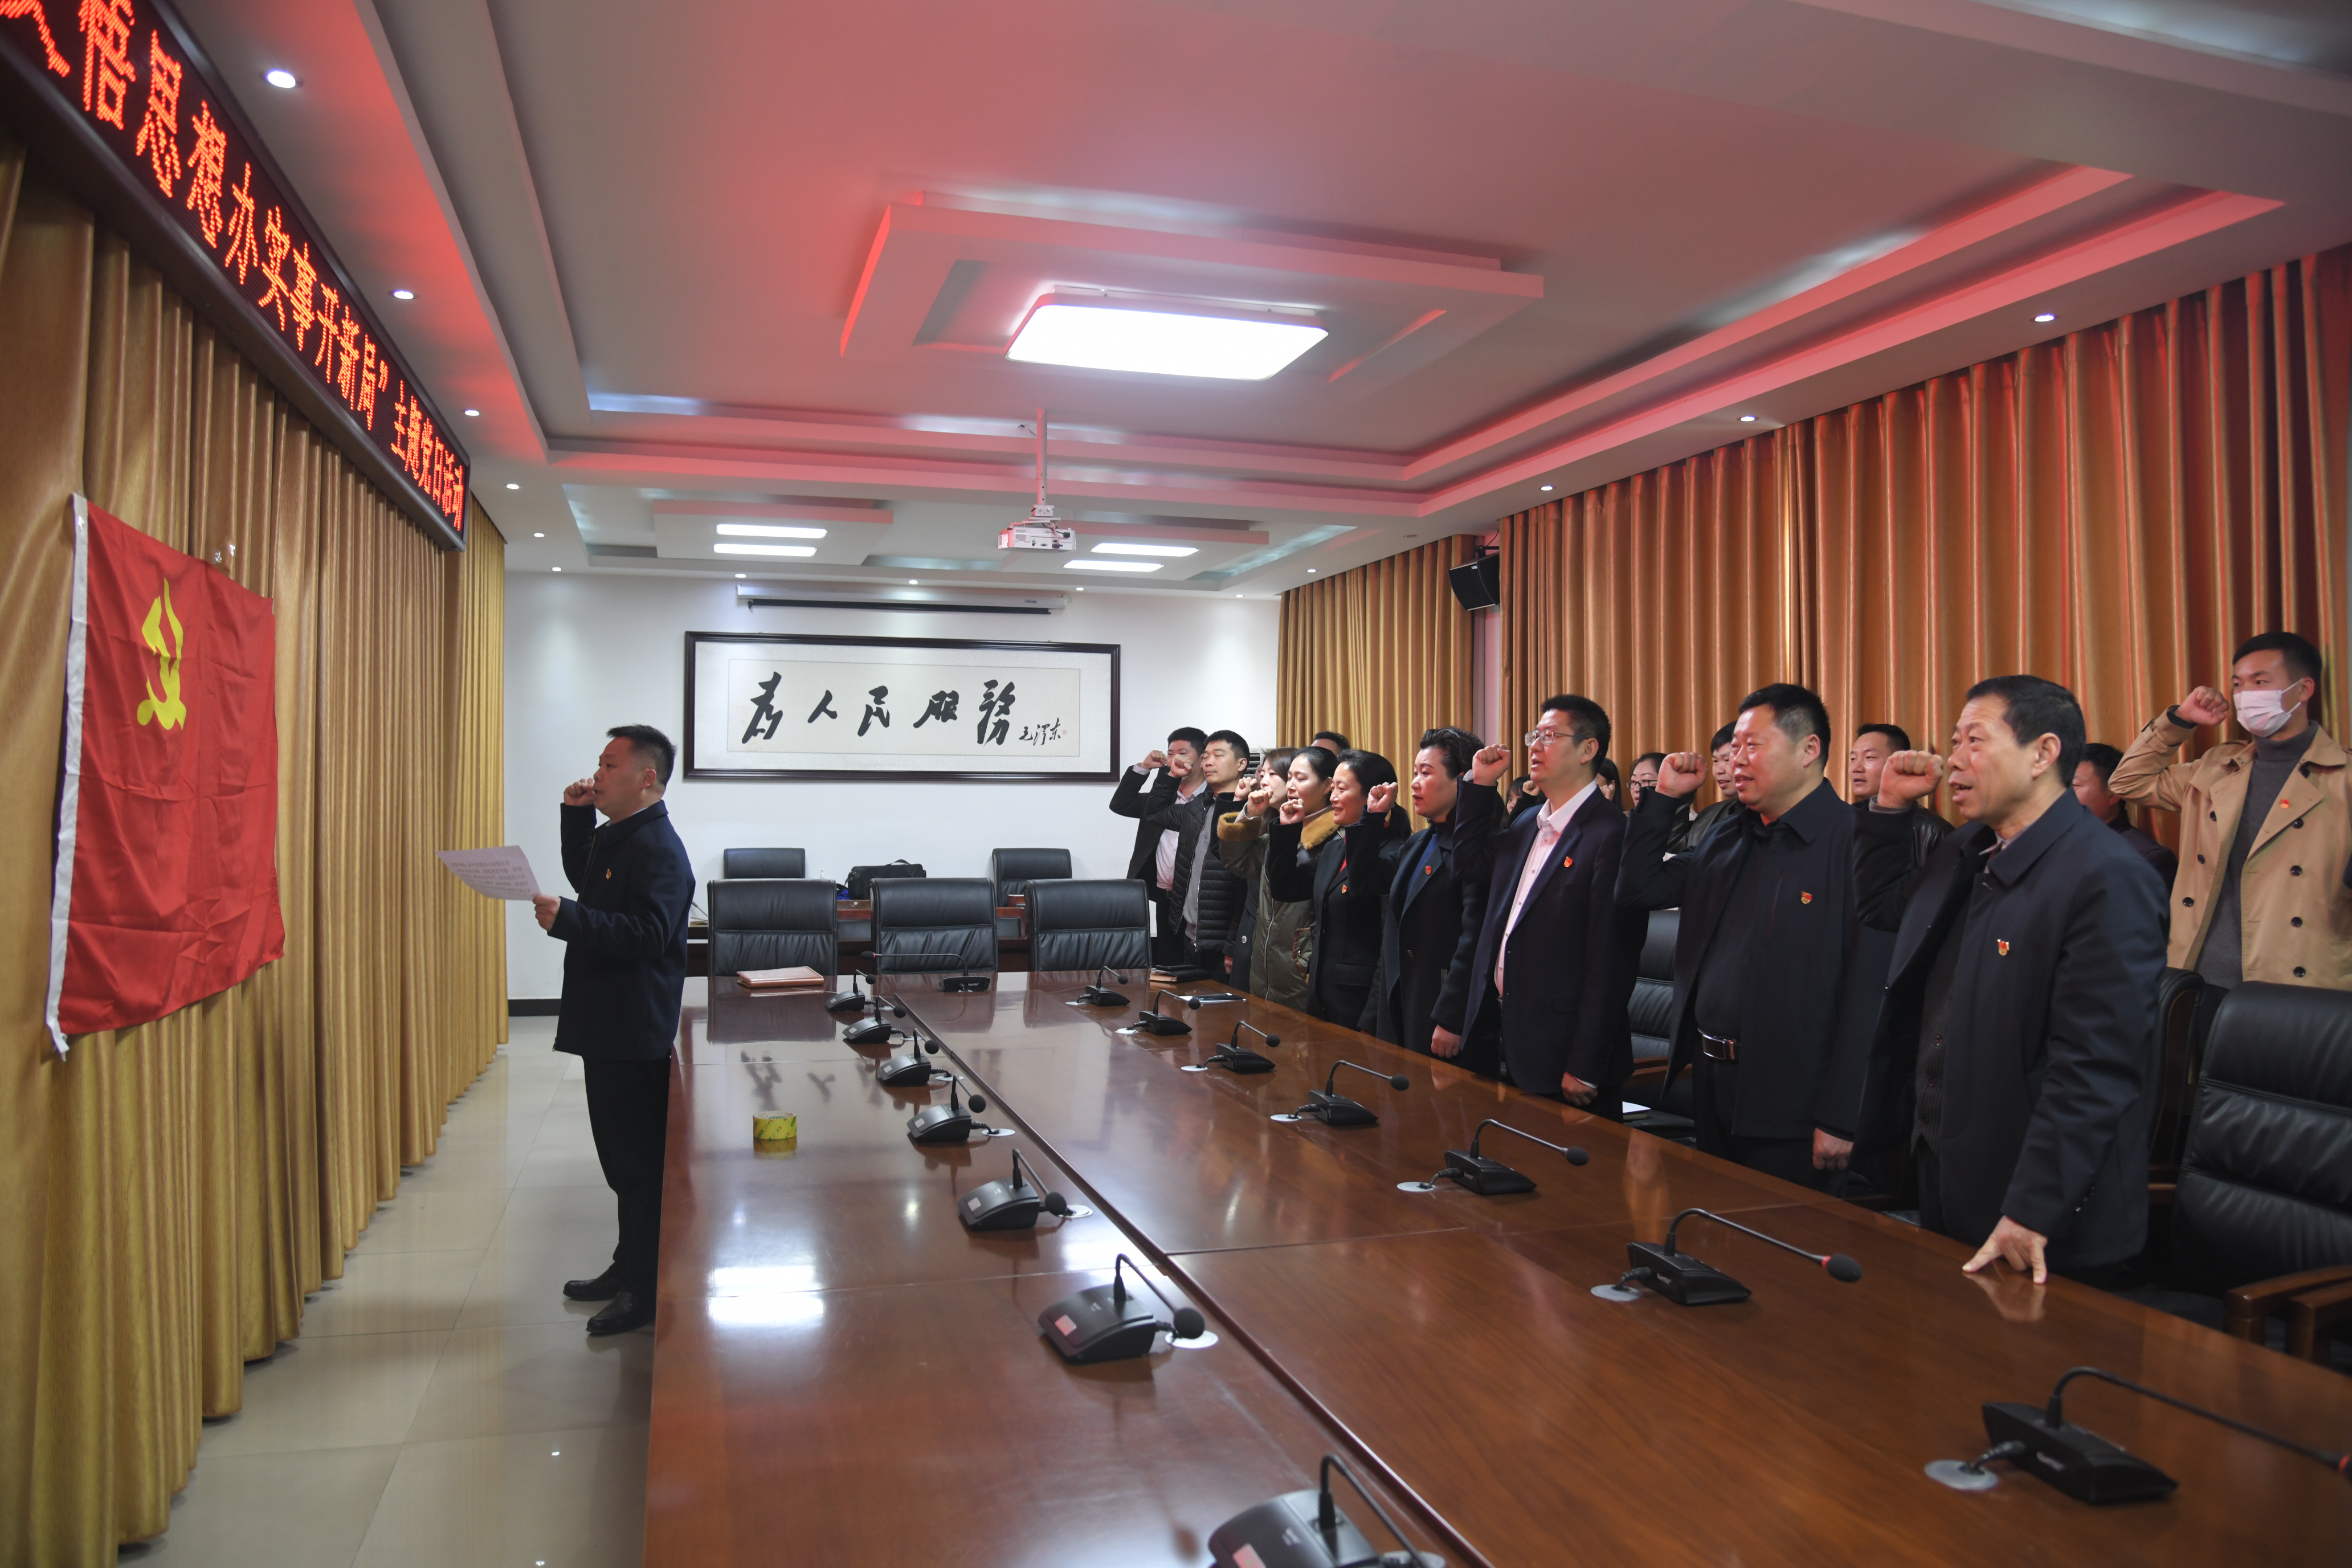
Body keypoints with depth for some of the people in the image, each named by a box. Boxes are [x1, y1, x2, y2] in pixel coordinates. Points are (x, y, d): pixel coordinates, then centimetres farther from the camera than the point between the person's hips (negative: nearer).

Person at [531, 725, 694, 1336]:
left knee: (640, 1161, -1)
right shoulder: (615, 835, 13)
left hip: (635, 1033, -10)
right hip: (607, 1027, 10)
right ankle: (628, 1270, 32)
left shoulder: (659, 848, -19)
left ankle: (647, 1292, 10)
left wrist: (568, 918, -34)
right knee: (622, 1155, 19)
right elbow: (585, 882, 30)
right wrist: (576, 816, 16)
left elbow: (649, 934, -28)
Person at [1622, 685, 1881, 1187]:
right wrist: (1664, 797, 7)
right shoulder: (1728, 839, 11)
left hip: (1789, 1106, -7)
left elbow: (1865, 992, -18)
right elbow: (1639, 889, 15)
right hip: (1712, 1084, 7)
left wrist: (1839, 1119, -19)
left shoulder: (1853, 843, -14)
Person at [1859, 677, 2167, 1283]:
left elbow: (2094, 1068, -25)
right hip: (1940, 1177, 8)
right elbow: (1884, 907, 26)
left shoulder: (2108, 878, -22)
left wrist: (2032, 1214, -25)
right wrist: (1890, 806, 10)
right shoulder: (1963, 855, 6)